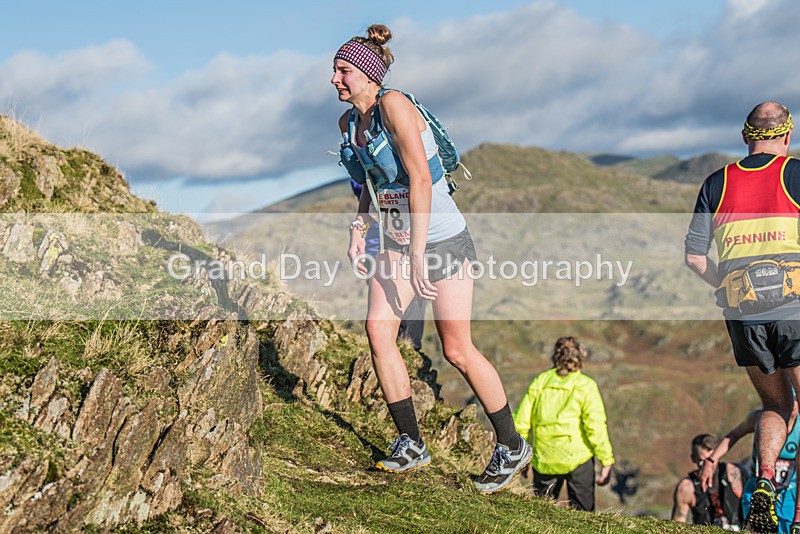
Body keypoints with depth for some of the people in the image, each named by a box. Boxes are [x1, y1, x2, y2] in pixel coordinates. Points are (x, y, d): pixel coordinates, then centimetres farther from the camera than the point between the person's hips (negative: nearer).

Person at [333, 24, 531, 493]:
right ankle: (412, 444, 10)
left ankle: (512, 446, 14)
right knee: (378, 332, -4)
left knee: (457, 349, -4)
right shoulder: (349, 122, 6)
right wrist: (359, 230, 6)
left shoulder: (394, 105, -20)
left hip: (442, 237, -8)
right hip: (396, 240, 8)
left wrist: (418, 253, -27)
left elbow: (420, 179, -26)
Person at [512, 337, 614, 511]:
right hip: (578, 458, -2)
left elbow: (521, 422, 3)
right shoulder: (586, 386, -4)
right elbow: (596, 426, -10)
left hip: (543, 461, 2)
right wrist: (607, 461, -5)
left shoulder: (539, 382, 5)